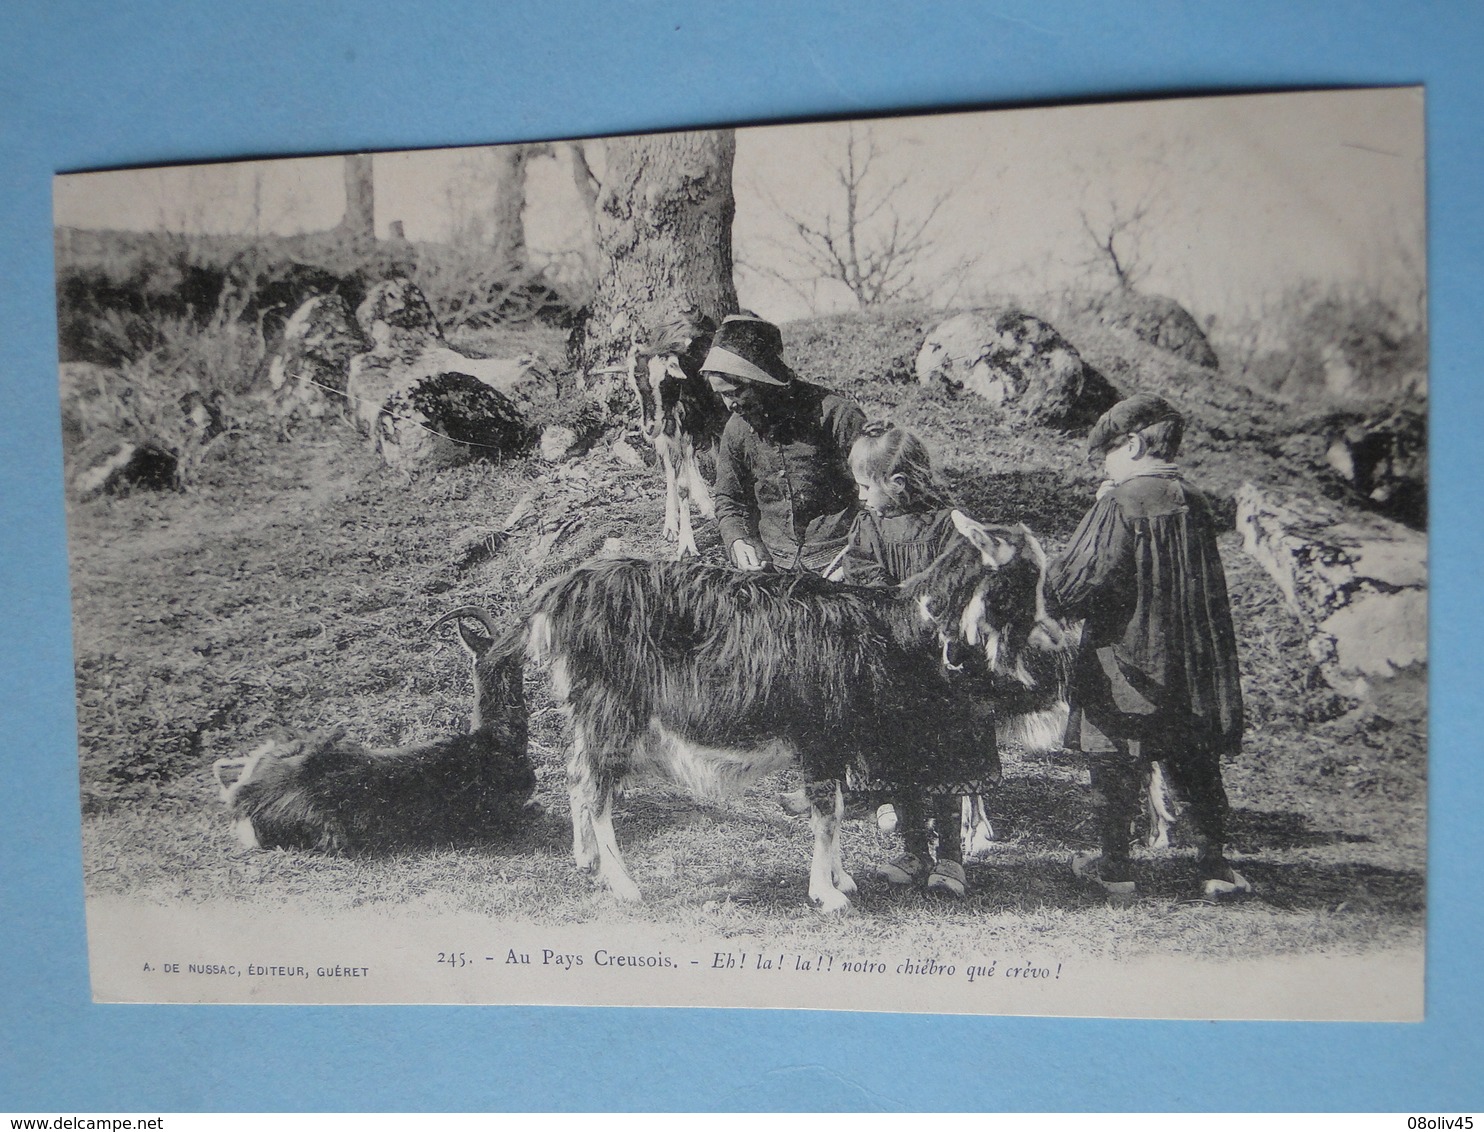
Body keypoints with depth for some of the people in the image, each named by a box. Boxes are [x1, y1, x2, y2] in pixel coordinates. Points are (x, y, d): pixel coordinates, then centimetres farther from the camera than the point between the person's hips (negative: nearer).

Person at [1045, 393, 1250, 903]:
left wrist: (1054, 572, 1)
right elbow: (1211, 591, 12)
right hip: (1192, 665, 6)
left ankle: (1116, 868, 20)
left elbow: (1072, 588, -17)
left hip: (1123, 660, -6)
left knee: (1114, 764, 8)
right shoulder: (1193, 502, 3)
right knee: (1196, 764, 16)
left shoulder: (1119, 505, -16)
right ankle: (1215, 866, 25)